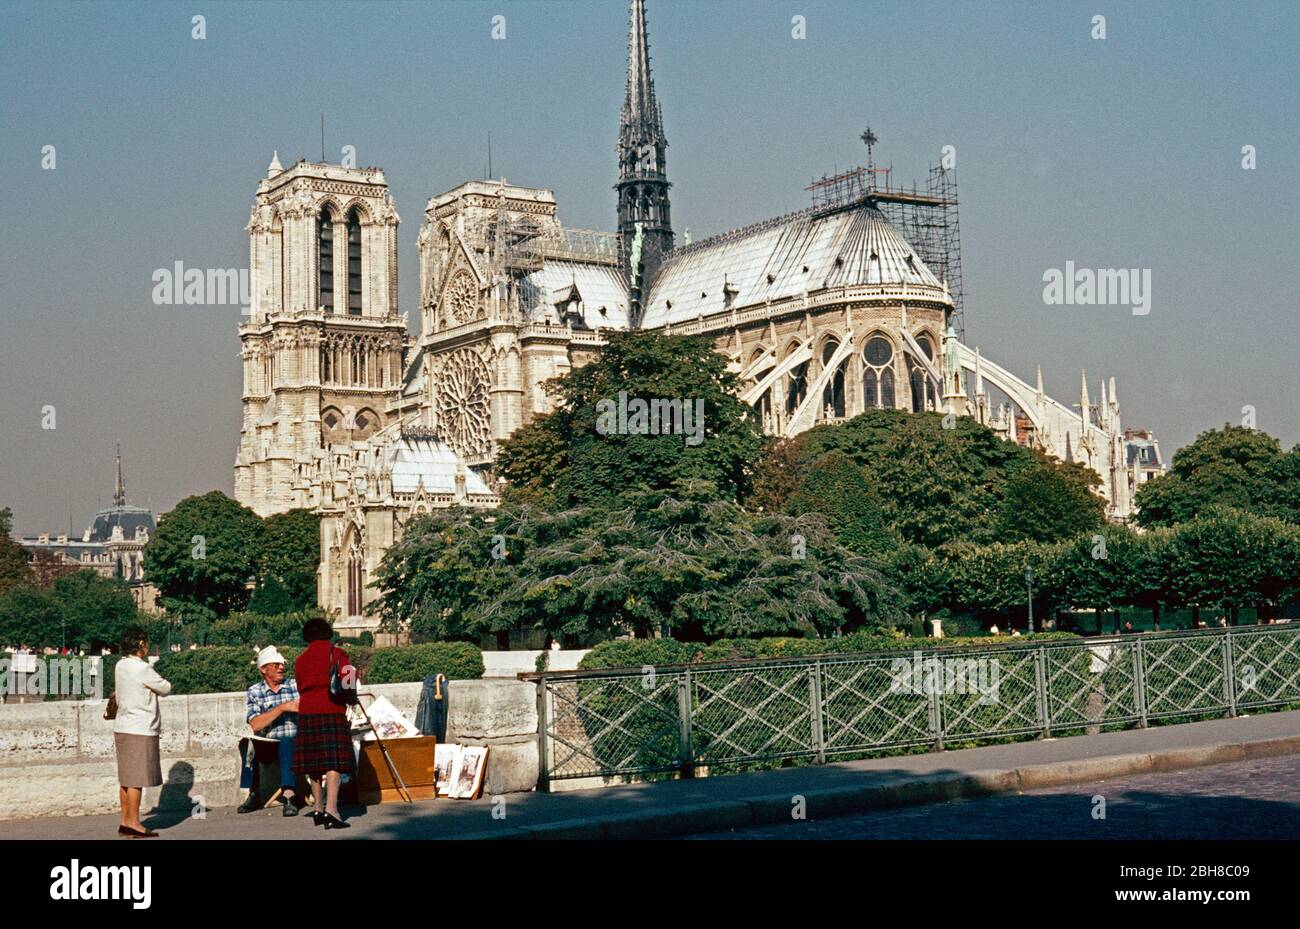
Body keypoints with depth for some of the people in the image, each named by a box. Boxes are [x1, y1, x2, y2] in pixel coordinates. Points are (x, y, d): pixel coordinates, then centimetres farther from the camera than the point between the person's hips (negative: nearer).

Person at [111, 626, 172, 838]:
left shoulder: (120, 666, 10)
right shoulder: (143, 669, -16)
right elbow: (165, 689, -5)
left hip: (123, 727, 9)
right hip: (140, 730, -9)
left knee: (126, 779, 12)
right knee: (136, 779, -5)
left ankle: (125, 822, 16)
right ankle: (133, 823, -4)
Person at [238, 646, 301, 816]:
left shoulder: (296, 686, 6)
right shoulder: (254, 692, 5)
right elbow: (255, 725, -9)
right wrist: (283, 707, -16)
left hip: (294, 742, -1)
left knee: (286, 743, -33)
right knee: (246, 744, -25)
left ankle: (287, 796, -40)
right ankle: (253, 794, -13)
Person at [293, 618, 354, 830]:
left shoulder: (301, 659, 14)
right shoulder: (337, 654, 0)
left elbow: (301, 688, 15)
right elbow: (347, 685, -4)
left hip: (306, 710, 5)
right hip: (332, 710, -5)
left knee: (313, 761, 13)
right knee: (334, 761, -9)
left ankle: (318, 809, 20)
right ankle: (331, 809, -22)